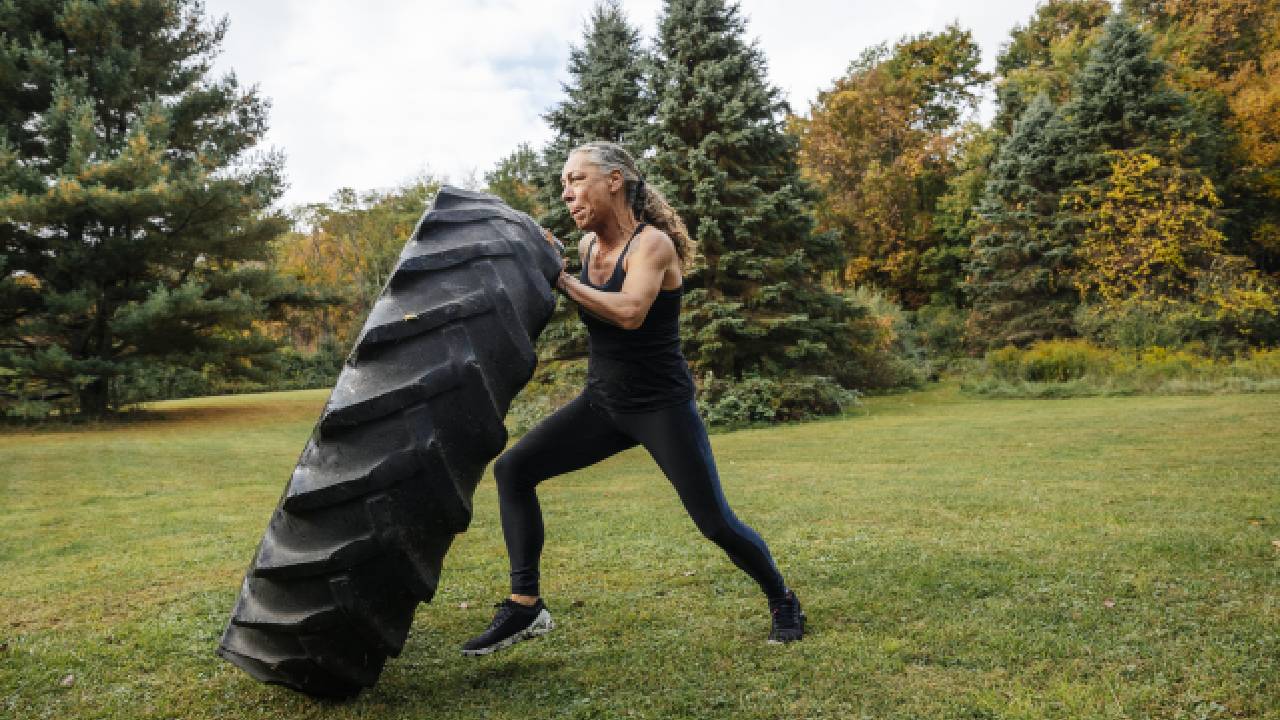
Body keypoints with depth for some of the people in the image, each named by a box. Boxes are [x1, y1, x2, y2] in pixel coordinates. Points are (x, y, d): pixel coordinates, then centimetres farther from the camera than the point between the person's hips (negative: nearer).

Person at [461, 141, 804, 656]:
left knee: (716, 522, -5)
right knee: (513, 469, -7)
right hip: (602, 402, 7)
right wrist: (546, 265, 6)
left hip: (662, 406, -6)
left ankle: (783, 603, 24)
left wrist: (562, 279, -25)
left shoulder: (652, 242, -15)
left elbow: (630, 312, -34)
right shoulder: (587, 245, 5)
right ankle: (525, 606, -3)